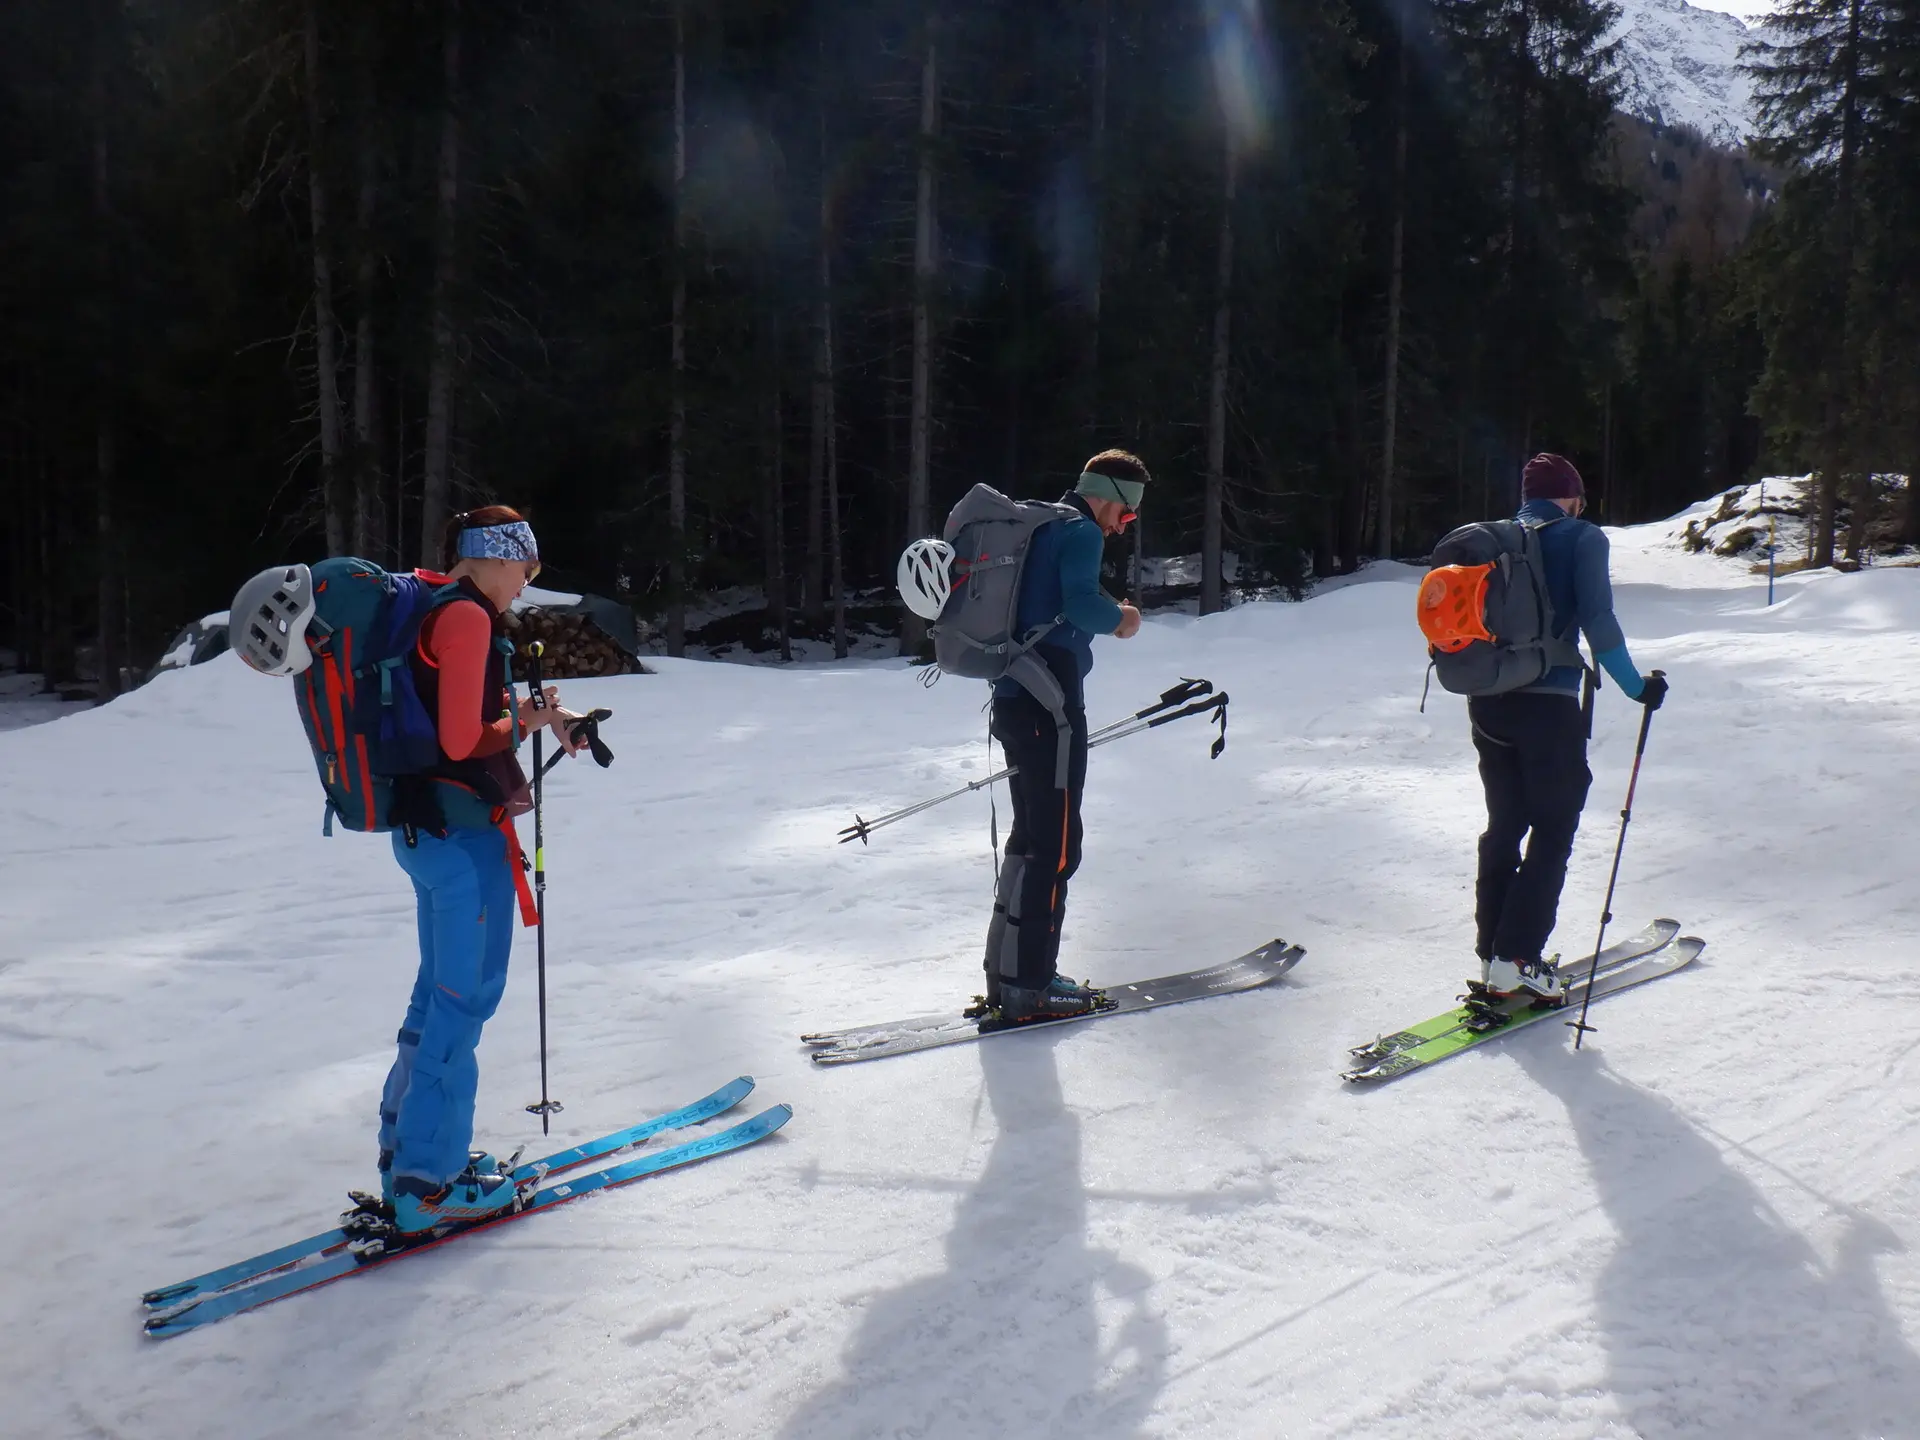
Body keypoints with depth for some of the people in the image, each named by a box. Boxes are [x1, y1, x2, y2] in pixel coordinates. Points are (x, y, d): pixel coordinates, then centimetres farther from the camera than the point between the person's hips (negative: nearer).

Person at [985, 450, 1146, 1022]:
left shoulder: (1041, 528, 19)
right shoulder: (1081, 531, -8)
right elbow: (1081, 602, -24)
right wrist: (1120, 617, -5)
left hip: (1014, 701, 10)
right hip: (1050, 706, -10)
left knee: (1031, 834, 16)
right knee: (1056, 845, -5)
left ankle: (1005, 972, 19)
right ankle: (1027, 985, -4)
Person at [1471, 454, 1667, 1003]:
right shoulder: (1582, 538, -4)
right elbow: (1597, 621, -14)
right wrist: (1637, 686, -5)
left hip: (1488, 703, 6)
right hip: (1548, 706, -5)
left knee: (1504, 826, 16)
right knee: (1552, 834, 3)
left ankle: (1492, 953, 18)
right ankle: (1516, 959, -4)